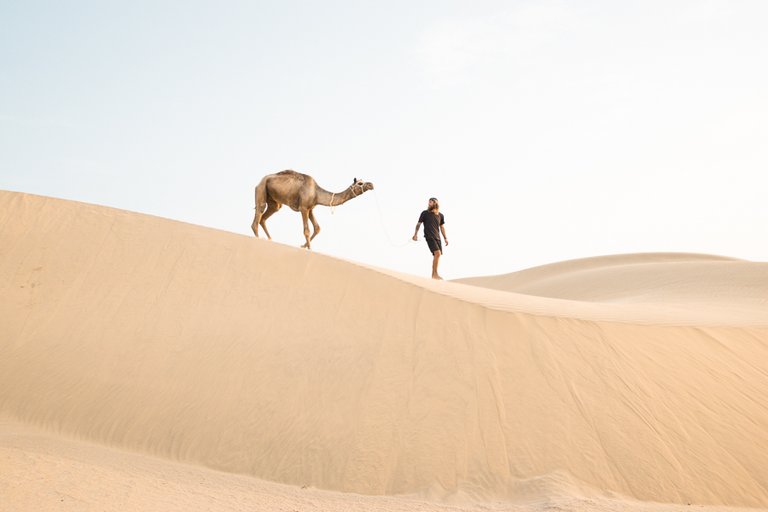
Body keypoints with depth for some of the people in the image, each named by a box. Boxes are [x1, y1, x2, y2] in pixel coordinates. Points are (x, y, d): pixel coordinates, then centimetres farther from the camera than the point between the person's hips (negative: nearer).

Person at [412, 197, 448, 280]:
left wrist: (445, 238, 14)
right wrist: (415, 234, -6)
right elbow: (418, 224, 3)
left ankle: (433, 275, 15)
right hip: (429, 237, -5)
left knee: (437, 256, 5)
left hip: (437, 238, 5)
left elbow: (442, 227, 17)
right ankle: (435, 274, -16)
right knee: (437, 253, -21)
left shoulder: (441, 215, 9)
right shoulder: (425, 213, -1)